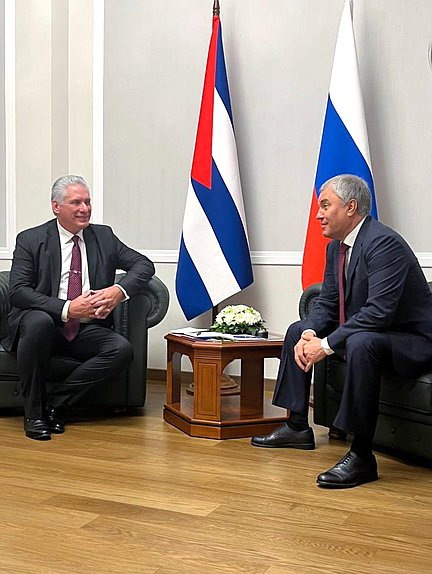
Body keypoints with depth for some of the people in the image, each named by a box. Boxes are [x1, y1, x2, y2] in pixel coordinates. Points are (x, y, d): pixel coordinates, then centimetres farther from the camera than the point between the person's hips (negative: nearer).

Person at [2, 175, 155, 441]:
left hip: (87, 330, 3)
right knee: (39, 321, -37)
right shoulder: (30, 240, 0)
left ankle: (54, 401, -12)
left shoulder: (104, 236, 11)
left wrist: (119, 290, -15)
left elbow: (144, 264, 7)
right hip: (46, 323, -3)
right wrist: (67, 308, -23)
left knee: (123, 350, -25)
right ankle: (33, 412, -18)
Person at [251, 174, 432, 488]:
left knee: (361, 342, -39)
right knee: (298, 330, 13)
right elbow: (327, 303, 8)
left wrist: (326, 345, -28)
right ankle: (298, 427, 18)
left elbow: (379, 311, -32)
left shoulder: (384, 243, -24)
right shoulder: (336, 247, 6)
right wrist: (309, 335, -13)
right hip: (359, 331, 10)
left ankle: (362, 455, -29)